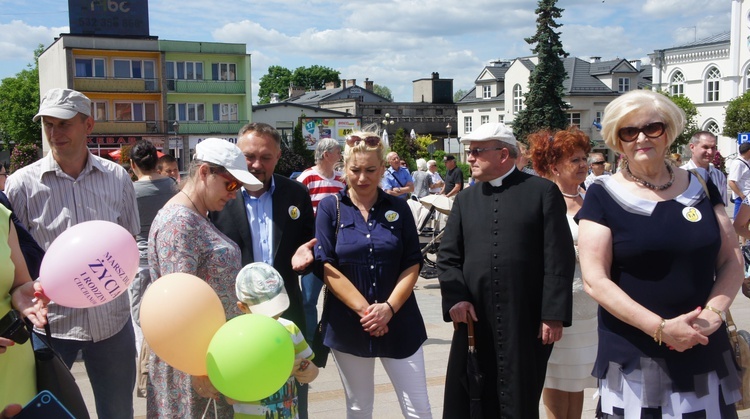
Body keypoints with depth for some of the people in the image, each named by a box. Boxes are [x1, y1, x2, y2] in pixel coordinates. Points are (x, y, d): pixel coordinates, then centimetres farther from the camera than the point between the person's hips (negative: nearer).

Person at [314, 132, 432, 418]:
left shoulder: (398, 208, 3)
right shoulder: (330, 208, -2)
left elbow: (412, 265, 0)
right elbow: (327, 267, -8)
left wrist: (389, 308, -14)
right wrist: (364, 310, -15)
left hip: (399, 322, 1)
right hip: (347, 324, -1)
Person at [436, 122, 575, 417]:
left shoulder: (543, 192, 0)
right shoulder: (465, 199, 13)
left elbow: (559, 259, -5)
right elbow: (448, 256, 10)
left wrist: (554, 315, -10)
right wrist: (455, 297, -6)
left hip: (527, 324, -3)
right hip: (474, 321, 4)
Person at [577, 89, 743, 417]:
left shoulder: (699, 187, 6)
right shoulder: (603, 196, -5)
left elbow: (731, 261, 8)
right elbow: (594, 280, -11)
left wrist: (713, 313, -10)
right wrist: (660, 328, -17)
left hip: (705, 351, 3)